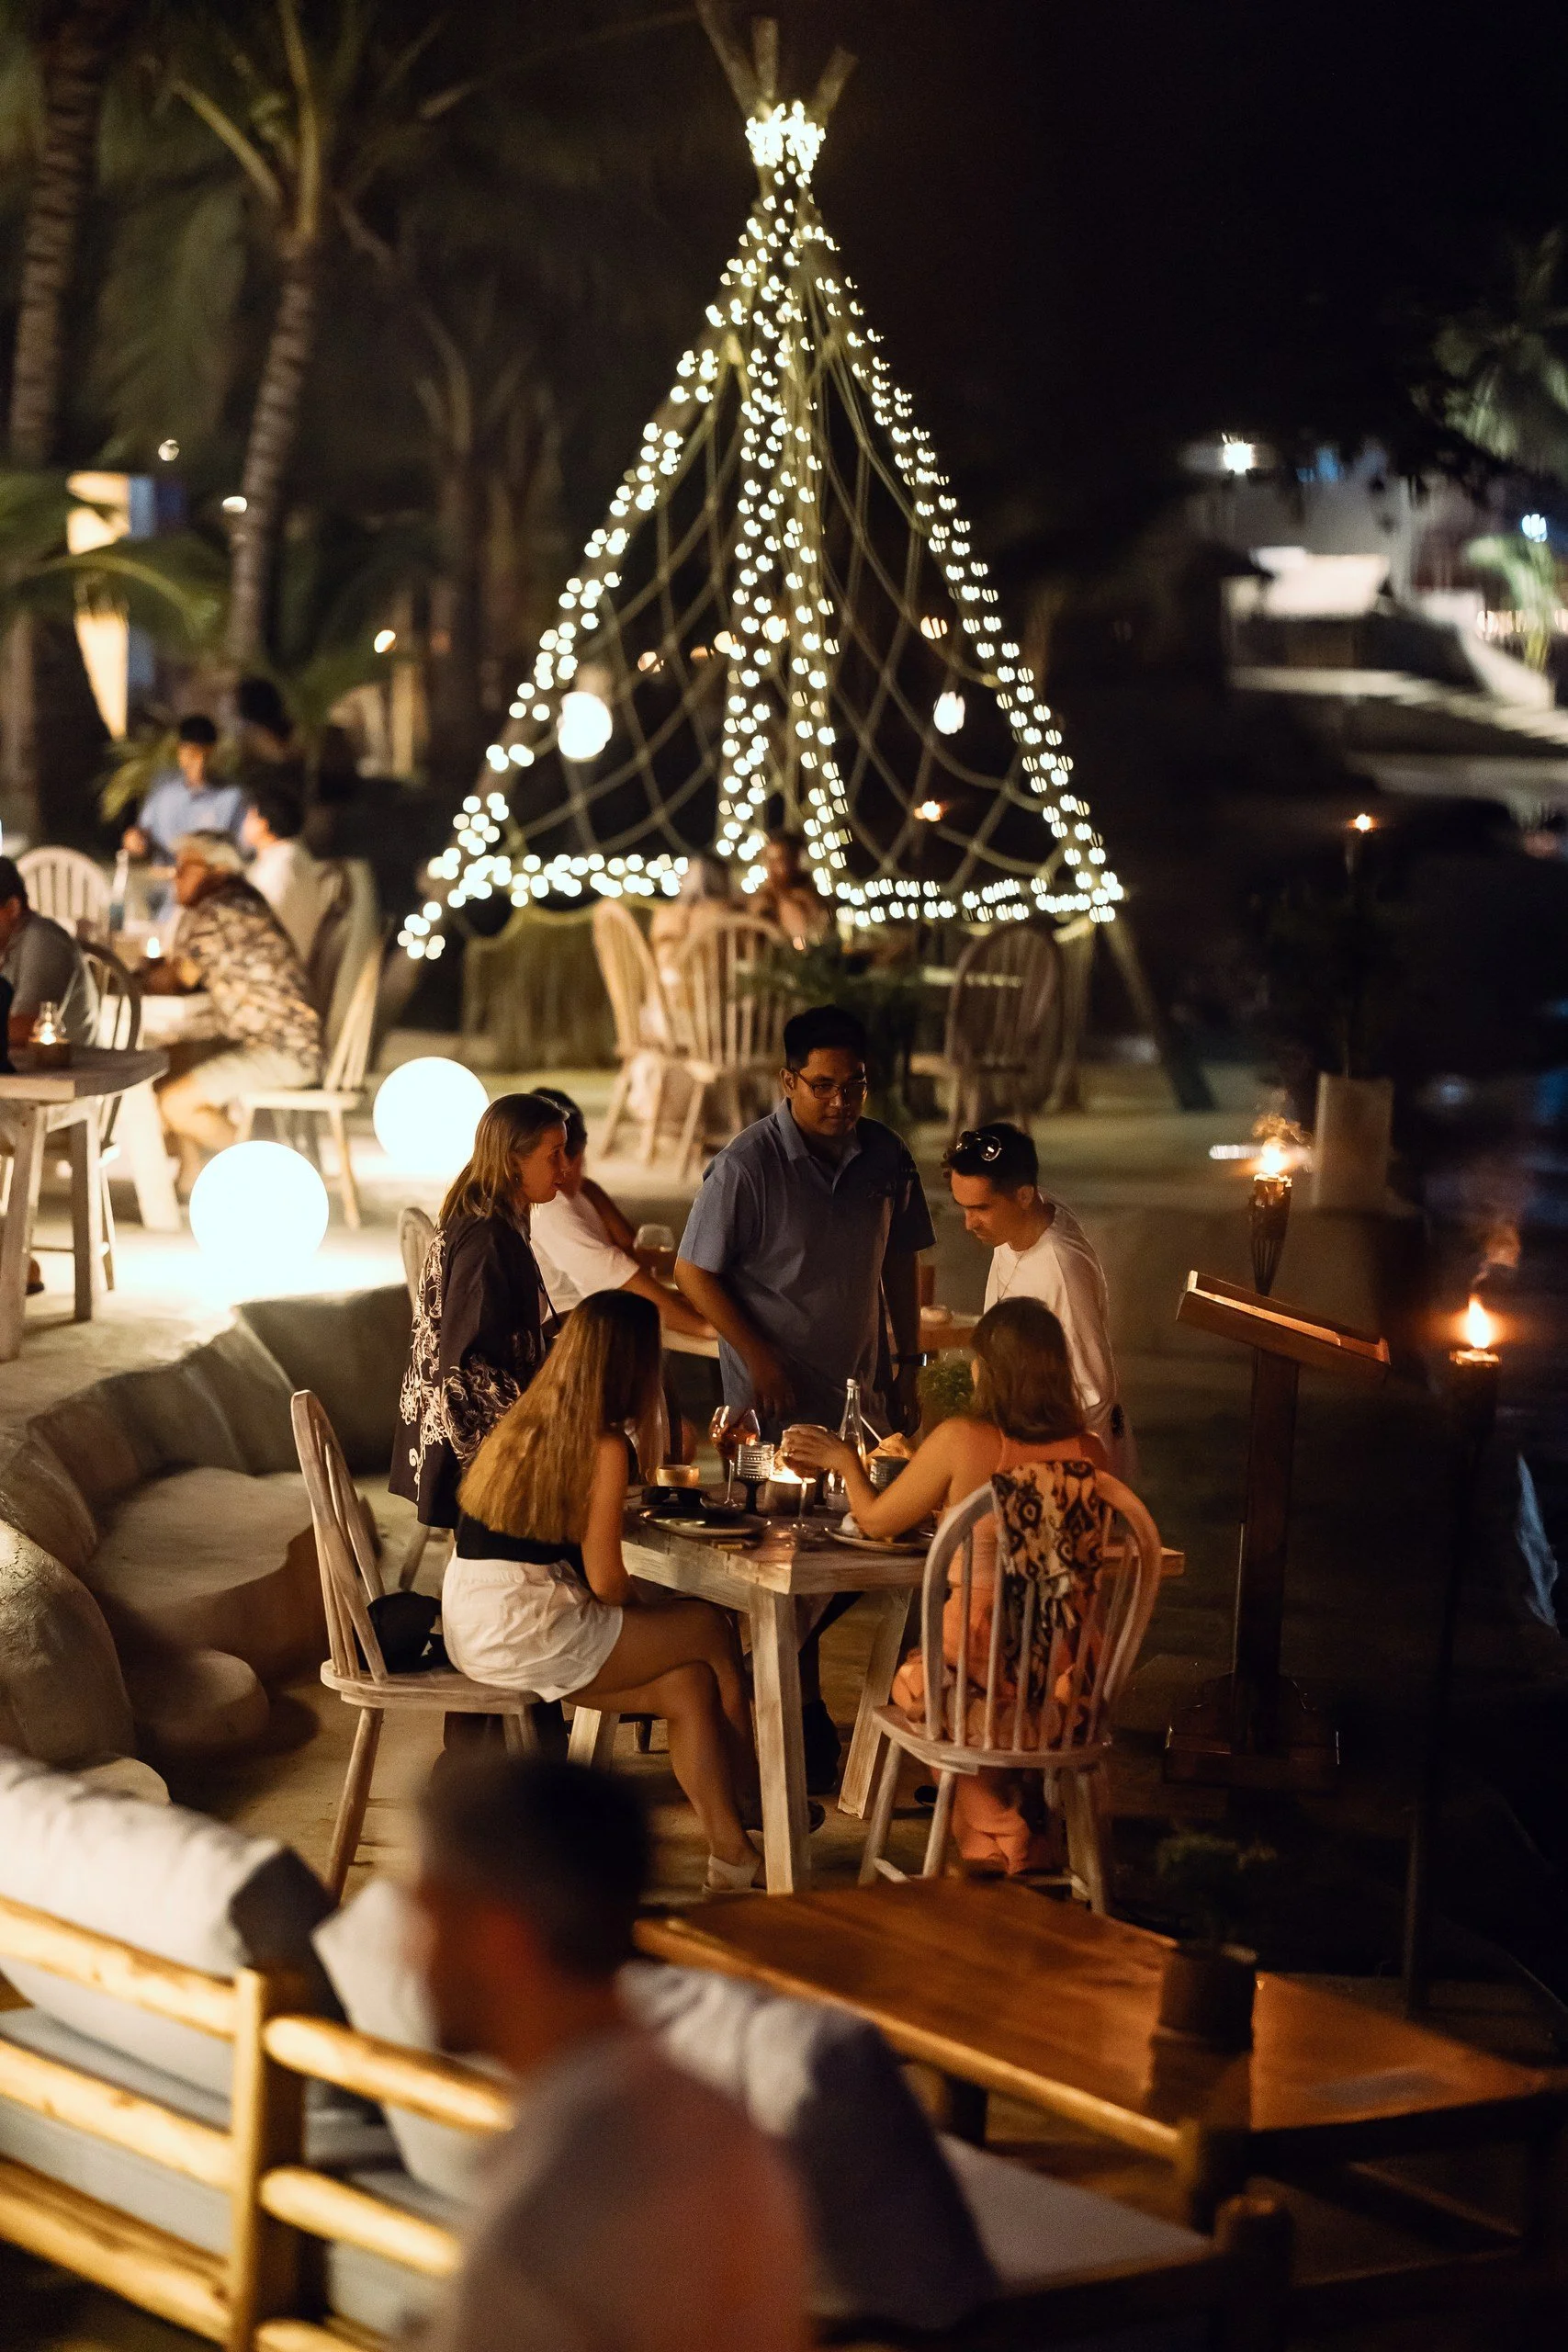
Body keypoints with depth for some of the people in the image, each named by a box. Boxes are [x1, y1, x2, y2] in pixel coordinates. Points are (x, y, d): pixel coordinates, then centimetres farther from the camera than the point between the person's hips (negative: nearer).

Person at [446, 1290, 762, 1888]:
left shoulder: (528, 1419, 10)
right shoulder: (603, 1446, -15)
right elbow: (605, 1580, -13)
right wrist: (648, 1605, 8)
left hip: (474, 1624, 8)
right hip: (523, 1634, -8)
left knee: (690, 1685, 9)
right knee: (713, 1631, 7)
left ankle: (729, 1848, 10)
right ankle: (748, 1790, 26)